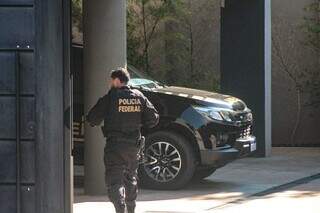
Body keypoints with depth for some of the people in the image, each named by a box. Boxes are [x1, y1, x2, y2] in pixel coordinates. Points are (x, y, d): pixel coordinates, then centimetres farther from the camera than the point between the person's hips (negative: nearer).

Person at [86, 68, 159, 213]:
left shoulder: (110, 98, -9)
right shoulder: (139, 97, 5)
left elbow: (92, 119, -9)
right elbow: (153, 118, 5)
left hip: (114, 145, -5)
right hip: (134, 144, 5)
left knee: (114, 179, -5)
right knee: (131, 178, 19)